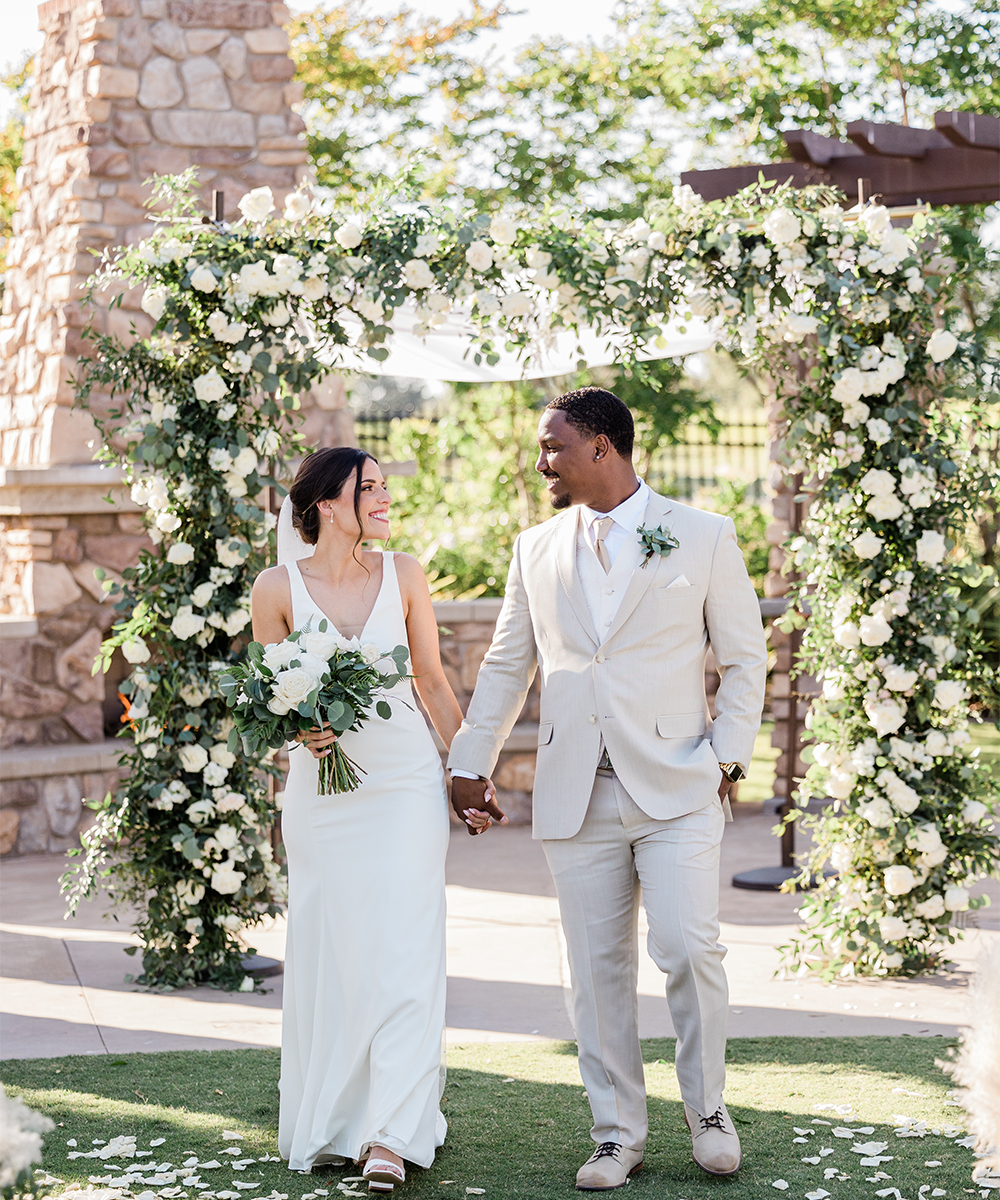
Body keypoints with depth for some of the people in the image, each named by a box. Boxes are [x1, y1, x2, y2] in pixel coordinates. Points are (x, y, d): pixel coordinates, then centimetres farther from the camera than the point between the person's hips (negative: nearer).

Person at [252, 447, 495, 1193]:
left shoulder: (403, 576, 1)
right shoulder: (278, 588, -4)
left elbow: (433, 683, 10)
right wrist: (301, 730, -13)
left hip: (405, 781, 0)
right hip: (320, 789, 0)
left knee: (403, 952, -8)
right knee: (328, 955, 5)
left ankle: (389, 1136, -9)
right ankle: (331, 1125, 20)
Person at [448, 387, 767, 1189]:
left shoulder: (703, 537, 2)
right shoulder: (537, 550, 12)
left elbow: (744, 657, 5)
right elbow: (506, 667, 17)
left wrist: (727, 757, -3)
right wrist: (469, 767, 14)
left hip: (676, 789, -3)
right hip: (576, 794, 3)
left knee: (689, 949, -12)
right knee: (598, 969, 4)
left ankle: (708, 1110, 10)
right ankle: (618, 1135, 15)